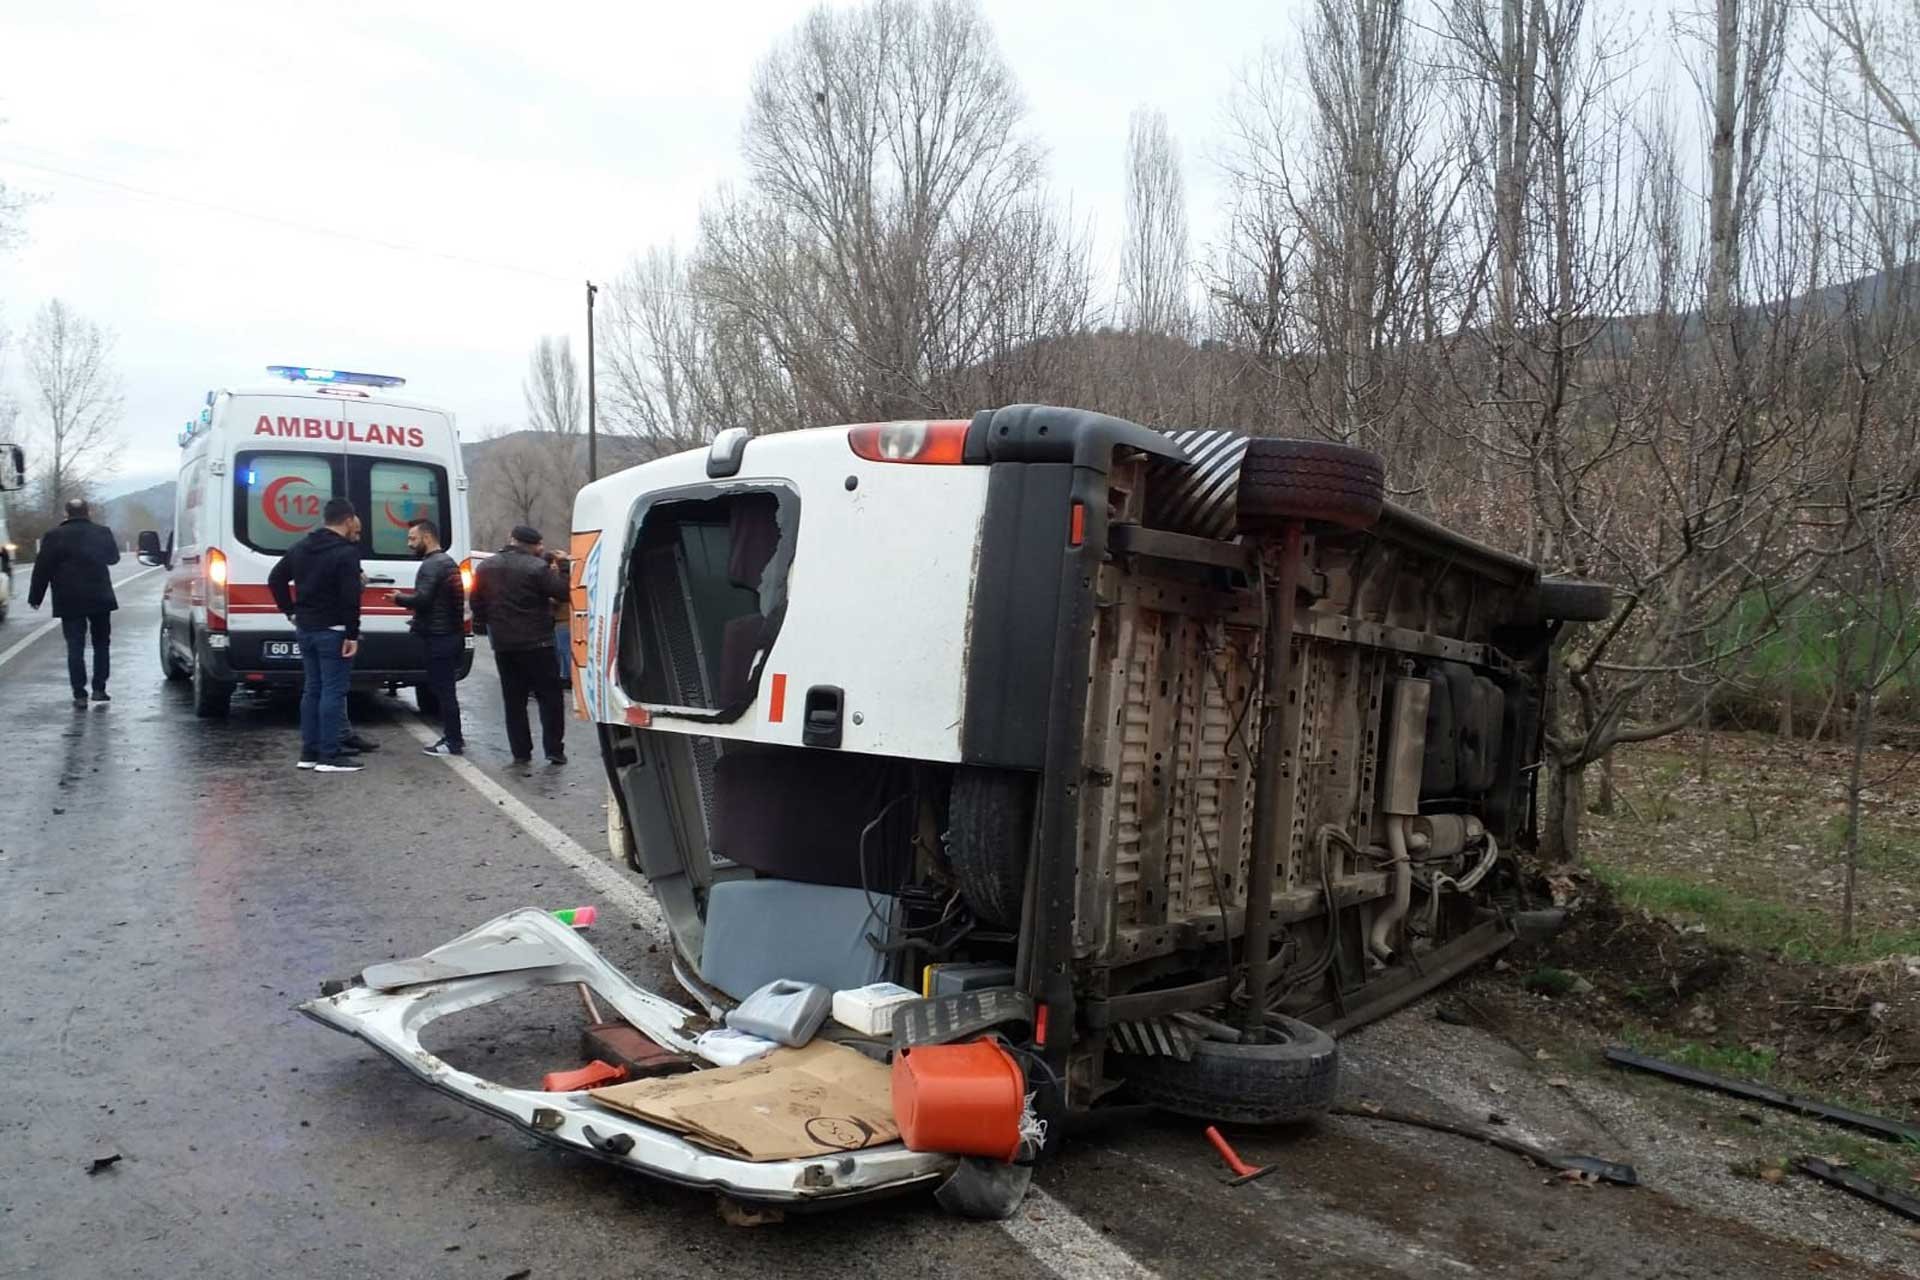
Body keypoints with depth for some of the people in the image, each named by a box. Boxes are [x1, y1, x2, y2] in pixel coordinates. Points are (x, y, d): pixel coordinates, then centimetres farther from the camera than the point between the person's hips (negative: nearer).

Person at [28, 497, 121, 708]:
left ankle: (80, 694, -2)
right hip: (100, 599, 2)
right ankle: (99, 689, 10)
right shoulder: (103, 532, 1)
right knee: (101, 643, 14)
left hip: (70, 602, -2)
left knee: (75, 647, 1)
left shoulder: (54, 536, -6)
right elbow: (114, 557, 17)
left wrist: (35, 597, 5)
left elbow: (42, 569, -3)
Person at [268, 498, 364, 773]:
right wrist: (353, 635, -18)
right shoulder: (346, 552, -14)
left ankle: (309, 753, 16)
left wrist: (291, 611, 18)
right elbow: (350, 597, -20)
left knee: (312, 690, 14)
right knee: (333, 692, -4)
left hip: (305, 629, 8)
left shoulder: (300, 547, 12)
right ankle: (329, 756, -3)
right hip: (332, 631, -8)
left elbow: (275, 579, 18)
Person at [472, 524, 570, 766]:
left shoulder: (486, 567, 8)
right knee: (549, 696, 4)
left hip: (503, 644, 5)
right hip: (536, 643, -5)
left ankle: (521, 752, 11)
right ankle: (554, 750, 1)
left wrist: (481, 624, 27)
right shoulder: (537, 567, -14)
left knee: (514, 700, 11)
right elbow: (563, 592, -13)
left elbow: (477, 601, 15)